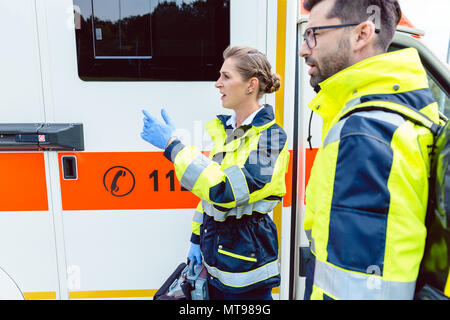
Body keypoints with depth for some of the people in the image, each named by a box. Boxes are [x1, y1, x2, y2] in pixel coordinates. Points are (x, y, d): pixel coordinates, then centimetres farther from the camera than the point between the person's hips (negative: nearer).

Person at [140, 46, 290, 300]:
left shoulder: (271, 136, -17)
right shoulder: (224, 129, 6)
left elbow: (227, 191, -29)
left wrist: (172, 145, -25)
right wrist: (197, 238, 12)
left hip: (246, 254, -7)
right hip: (214, 248, 7)